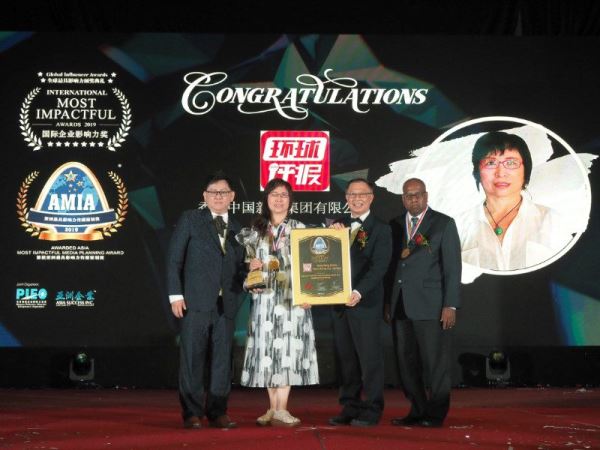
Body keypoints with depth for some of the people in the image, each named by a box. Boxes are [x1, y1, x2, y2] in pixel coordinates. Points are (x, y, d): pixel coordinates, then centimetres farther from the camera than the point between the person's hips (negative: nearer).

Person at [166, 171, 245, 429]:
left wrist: (247, 280, -3)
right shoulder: (190, 219, 5)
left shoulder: (237, 229, 17)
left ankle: (217, 412, 13)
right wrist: (175, 294, -7)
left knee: (222, 359, 5)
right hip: (195, 301, -4)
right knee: (192, 357, -3)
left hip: (226, 303, 4)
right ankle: (192, 413, 4)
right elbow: (174, 258, 1)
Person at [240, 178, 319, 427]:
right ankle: (273, 408, 8)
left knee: (287, 349, -8)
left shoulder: (299, 228, 5)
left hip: (292, 297, -2)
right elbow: (251, 259, 17)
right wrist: (250, 266, -6)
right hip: (265, 297, 2)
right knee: (268, 351, 1)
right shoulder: (256, 229, 11)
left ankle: (281, 409, -10)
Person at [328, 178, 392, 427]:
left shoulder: (380, 229, -2)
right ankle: (349, 407, 14)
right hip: (339, 301, 5)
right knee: (345, 357, 8)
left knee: (369, 357, -2)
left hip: (366, 302, -5)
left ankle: (371, 410, 3)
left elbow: (379, 266, -12)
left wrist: (359, 292, -22)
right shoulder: (339, 226, 15)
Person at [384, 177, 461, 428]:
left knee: (435, 363, -2)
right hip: (400, 307, 4)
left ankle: (436, 414, 7)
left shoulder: (444, 224, 2)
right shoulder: (395, 226, 14)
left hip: (430, 306, -4)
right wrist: (388, 303, 8)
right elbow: (391, 265, 14)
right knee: (407, 363, 6)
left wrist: (450, 305, -8)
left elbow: (452, 267, -2)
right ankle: (417, 411, 15)